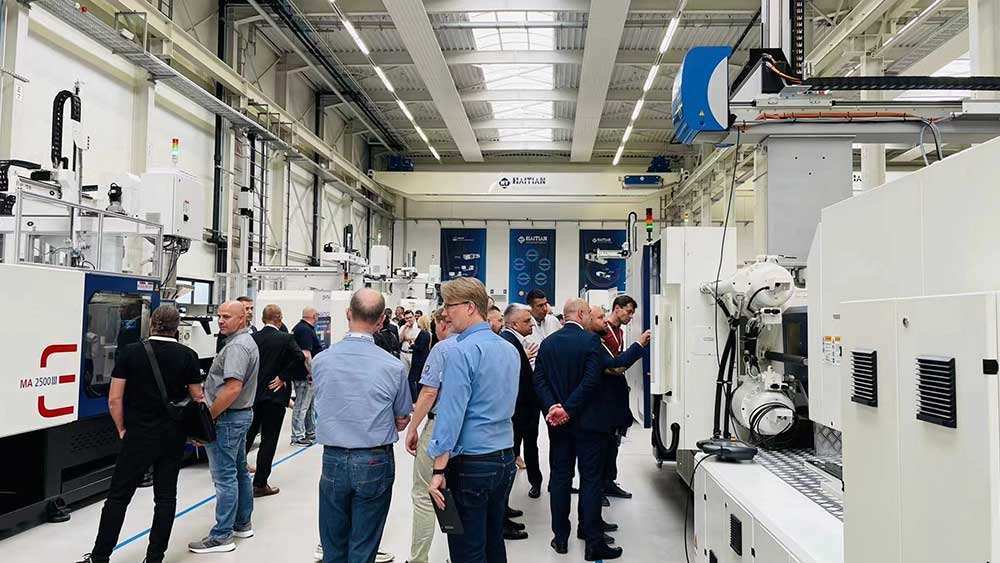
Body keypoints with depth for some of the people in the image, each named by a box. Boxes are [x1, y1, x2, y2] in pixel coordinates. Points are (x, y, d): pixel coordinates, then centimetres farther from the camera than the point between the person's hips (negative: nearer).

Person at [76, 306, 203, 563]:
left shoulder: (130, 352, -6)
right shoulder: (188, 355, -4)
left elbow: (114, 399, -6)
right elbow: (197, 399, 0)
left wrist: (122, 429, 7)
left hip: (138, 436, -1)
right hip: (174, 437, 2)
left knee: (118, 496, 8)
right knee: (165, 497, 9)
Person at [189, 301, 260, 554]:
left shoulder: (236, 346, -19)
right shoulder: (248, 341, 14)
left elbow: (233, 388, -28)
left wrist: (208, 416, -20)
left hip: (227, 418, -11)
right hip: (243, 413, 11)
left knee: (225, 477, -4)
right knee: (240, 471, 17)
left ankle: (222, 536, 2)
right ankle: (242, 524, 27)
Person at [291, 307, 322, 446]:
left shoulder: (298, 327, 15)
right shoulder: (306, 330, -18)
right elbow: (306, 354, -25)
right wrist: (312, 373, -22)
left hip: (299, 373, 11)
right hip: (305, 375, -11)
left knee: (310, 405, 19)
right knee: (301, 406, -3)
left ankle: (311, 432, 29)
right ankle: (297, 437, 4)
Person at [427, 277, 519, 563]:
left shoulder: (462, 352, -15)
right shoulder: (510, 349, 9)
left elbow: (451, 415, -19)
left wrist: (439, 470, -17)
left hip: (471, 464, -8)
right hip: (506, 458, 8)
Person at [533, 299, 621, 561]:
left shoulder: (547, 343, 4)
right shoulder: (590, 340, -11)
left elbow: (539, 380, -3)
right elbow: (591, 380, -19)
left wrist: (552, 407, -10)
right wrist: (568, 409, -16)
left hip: (557, 421, 5)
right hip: (586, 420, -4)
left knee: (560, 477, 11)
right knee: (591, 479, 2)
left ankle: (561, 537, 16)